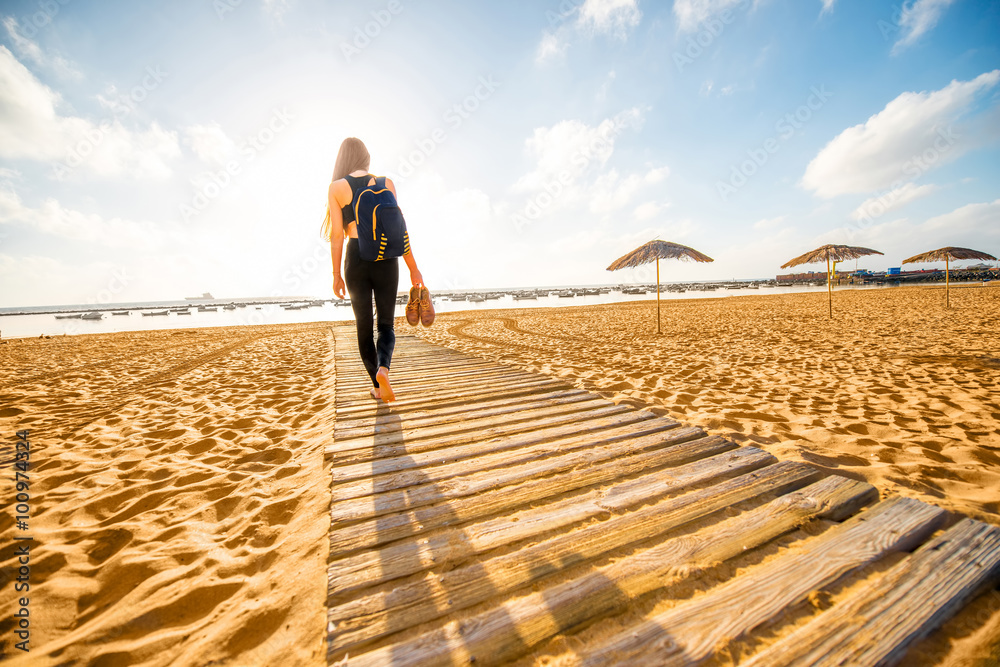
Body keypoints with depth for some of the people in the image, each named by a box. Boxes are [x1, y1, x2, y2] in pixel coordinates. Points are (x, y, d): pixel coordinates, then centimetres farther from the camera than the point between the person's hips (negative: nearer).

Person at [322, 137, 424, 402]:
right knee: (385, 324, 11)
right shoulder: (385, 183, 5)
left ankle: (377, 386, 18)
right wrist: (413, 268, 0)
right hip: (385, 257, 0)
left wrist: (336, 275, 5)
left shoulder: (336, 187, 5)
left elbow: (337, 235, 0)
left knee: (364, 326, 13)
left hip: (355, 259, 1)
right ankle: (383, 368, -19)